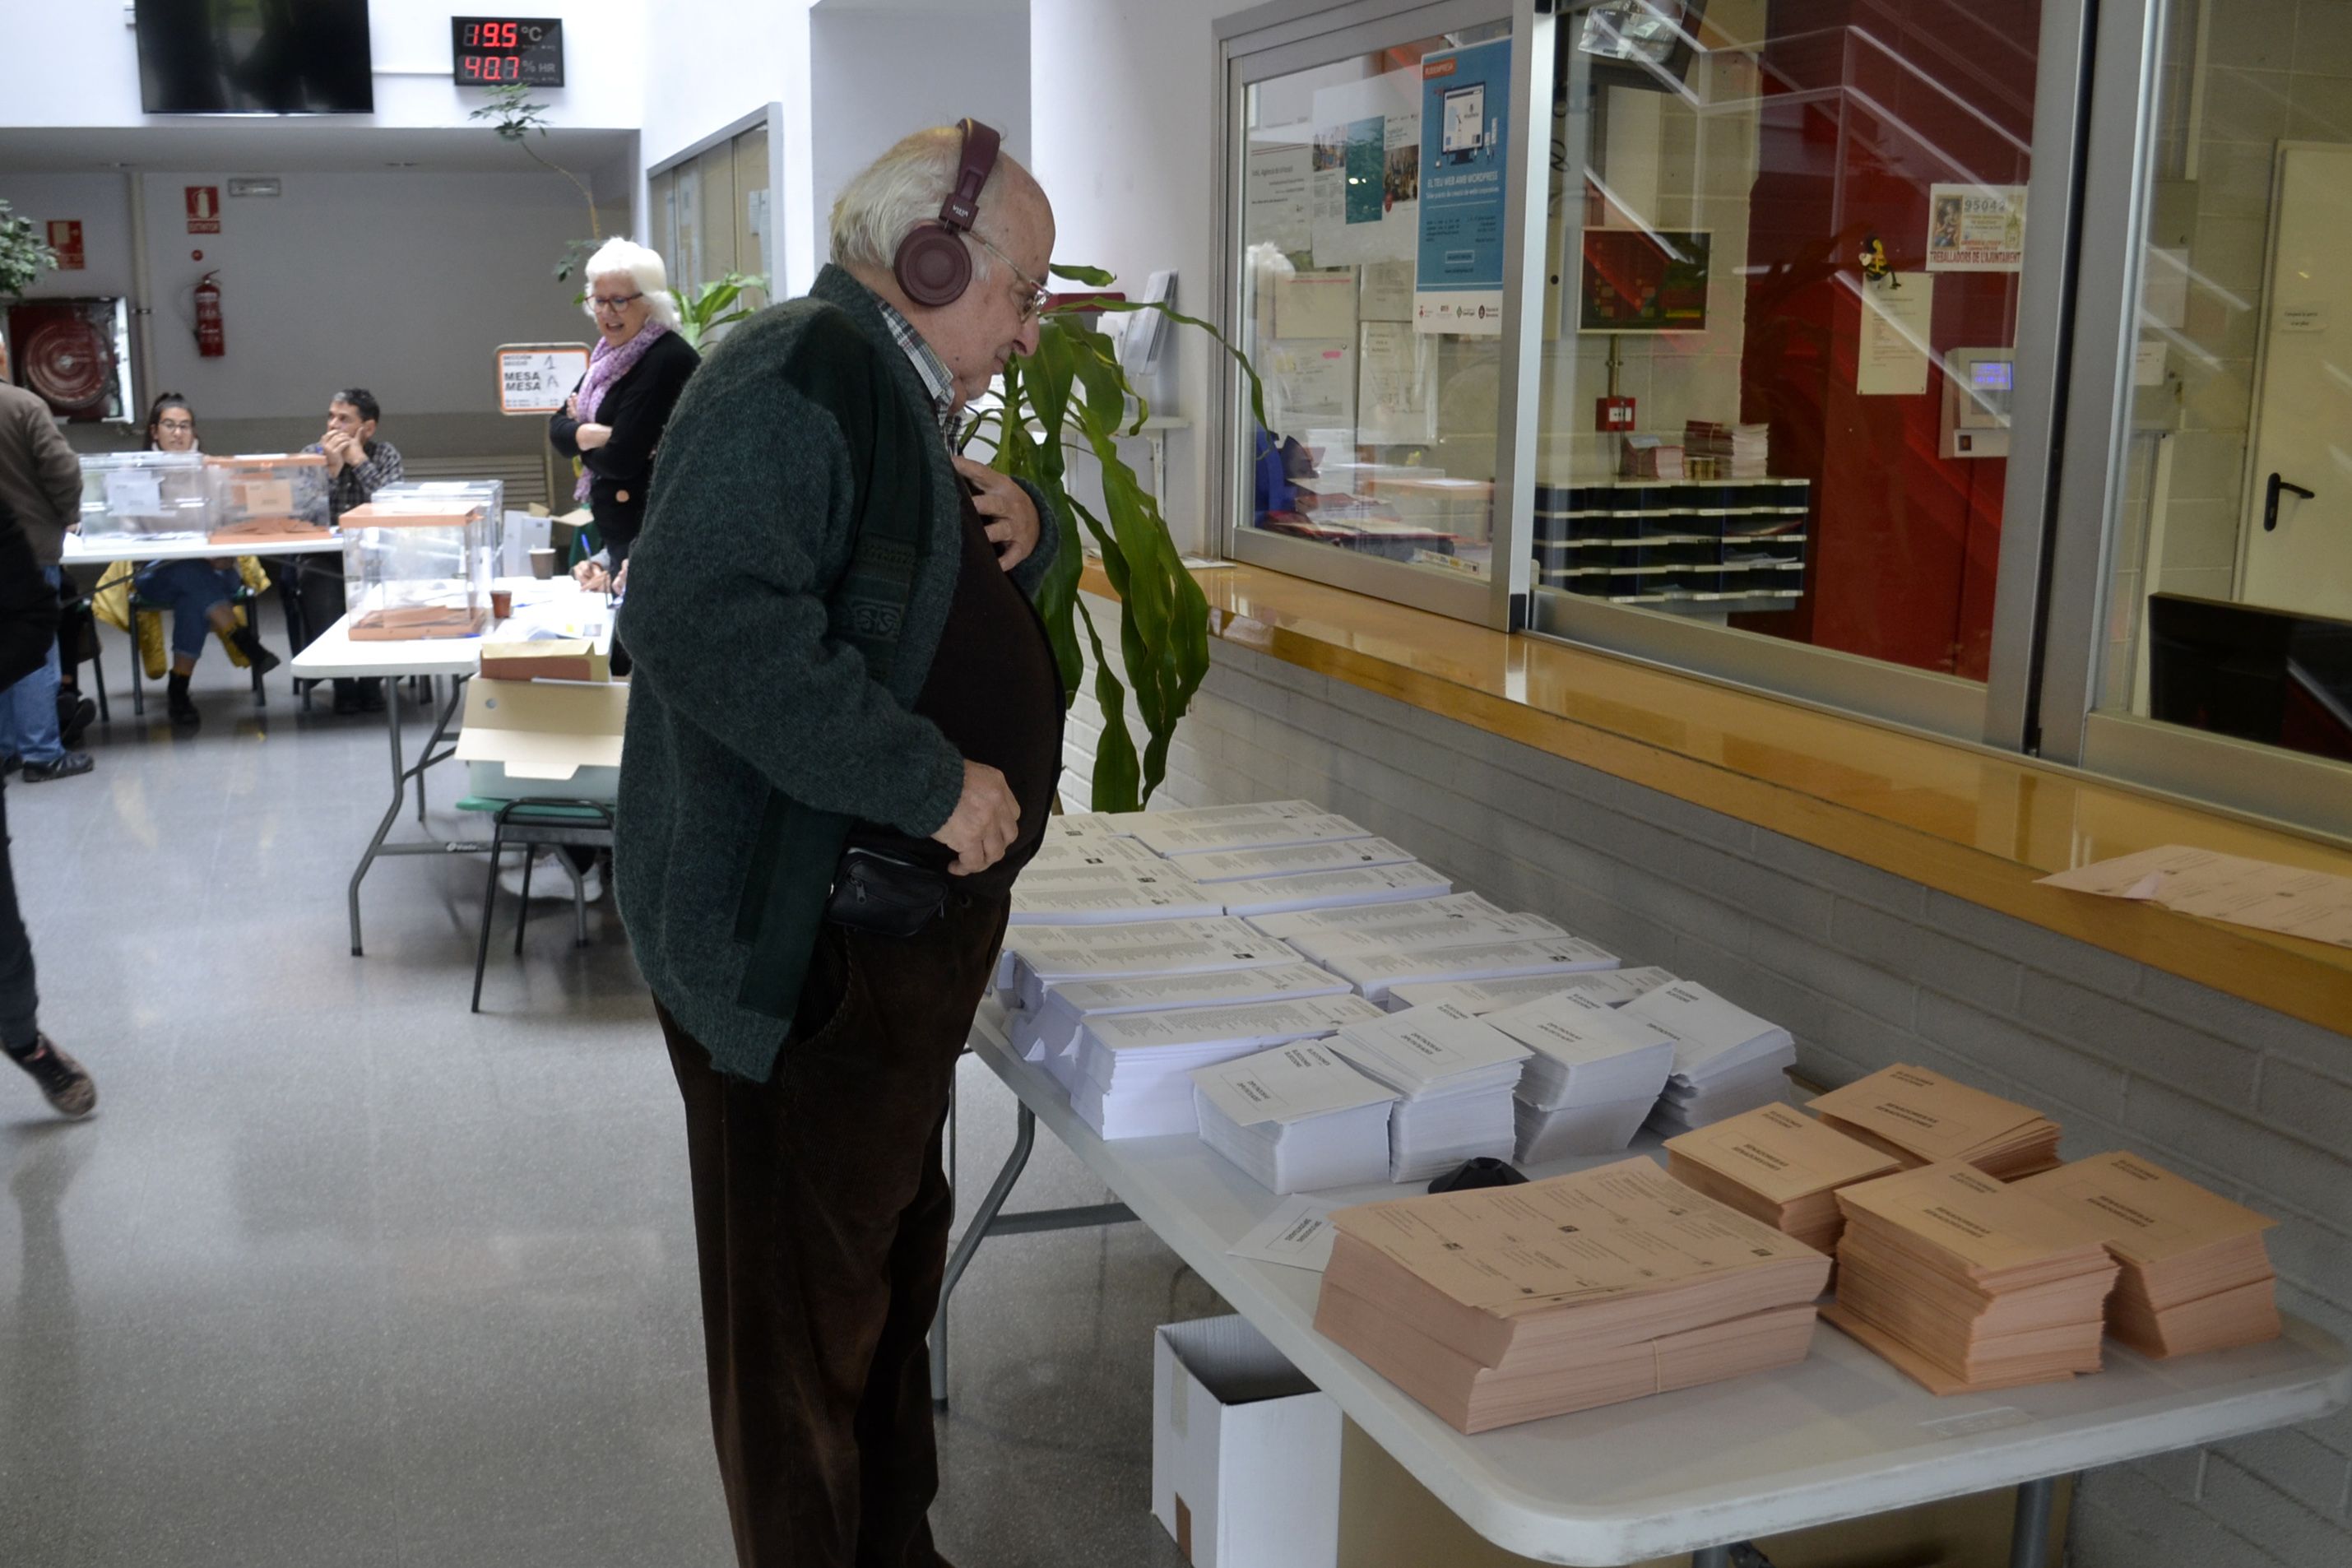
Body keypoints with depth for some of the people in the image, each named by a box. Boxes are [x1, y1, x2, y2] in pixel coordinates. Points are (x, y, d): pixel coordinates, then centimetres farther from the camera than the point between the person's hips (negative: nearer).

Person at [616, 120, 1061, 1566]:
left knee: (894, 1259, 21)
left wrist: (1027, 529, 4)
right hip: (800, 948, -11)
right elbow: (706, 621, -31)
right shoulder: (798, 375, -17)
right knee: (806, 1308, 3)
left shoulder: (897, 397, 16)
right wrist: (932, 780, -27)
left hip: (909, 918, 11)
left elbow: (959, 602, 28)